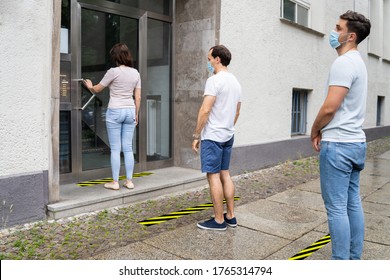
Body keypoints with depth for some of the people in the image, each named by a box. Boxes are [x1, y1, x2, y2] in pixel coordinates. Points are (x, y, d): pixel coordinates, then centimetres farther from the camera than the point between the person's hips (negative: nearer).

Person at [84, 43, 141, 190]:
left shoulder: (113, 72, -10)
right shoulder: (135, 73, 5)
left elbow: (97, 89, 2)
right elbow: (137, 97, 7)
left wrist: (90, 86, 24)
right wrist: (136, 114, 16)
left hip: (115, 111, -5)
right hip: (130, 111, 5)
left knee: (115, 149, 1)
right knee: (128, 148, 9)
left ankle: (115, 182, 6)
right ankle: (129, 181, 13)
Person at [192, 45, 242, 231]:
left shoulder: (214, 80, -13)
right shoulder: (235, 82, 14)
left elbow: (205, 110, -19)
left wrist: (196, 135, -13)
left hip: (212, 136, -9)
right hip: (228, 136, 9)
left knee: (213, 176, -2)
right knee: (225, 174, 13)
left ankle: (219, 220, 4)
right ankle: (230, 216, 19)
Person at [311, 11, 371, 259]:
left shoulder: (343, 63, -14)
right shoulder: (358, 62, 17)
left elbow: (329, 108, -20)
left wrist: (314, 132, -3)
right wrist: (323, 131, 11)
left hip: (338, 145, -10)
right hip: (356, 142, 10)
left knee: (337, 207, -4)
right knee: (353, 204, 13)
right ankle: (354, 259, 24)